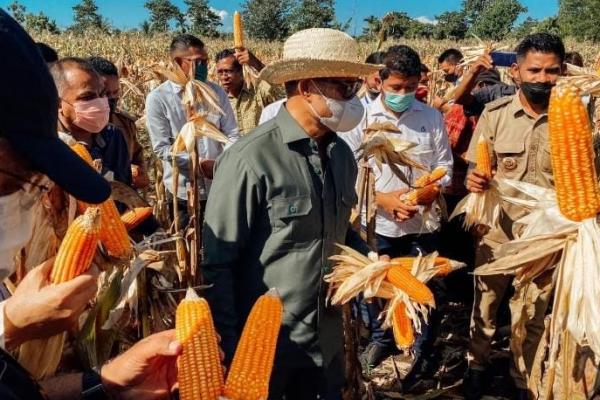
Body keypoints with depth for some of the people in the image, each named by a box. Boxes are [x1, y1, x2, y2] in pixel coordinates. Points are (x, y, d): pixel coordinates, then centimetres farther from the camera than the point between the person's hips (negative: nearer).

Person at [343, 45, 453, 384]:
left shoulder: (432, 117, 1)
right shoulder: (362, 117, -5)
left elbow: (444, 166, 4)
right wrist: (383, 199, -17)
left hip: (423, 221, 1)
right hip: (376, 222, 0)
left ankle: (424, 349, 36)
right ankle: (381, 337, 42)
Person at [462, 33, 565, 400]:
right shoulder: (495, 114, -5)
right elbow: (477, 170, -1)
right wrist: (475, 181, -24)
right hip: (498, 229, 0)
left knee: (534, 314, 15)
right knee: (485, 303, 15)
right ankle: (478, 364, 39)